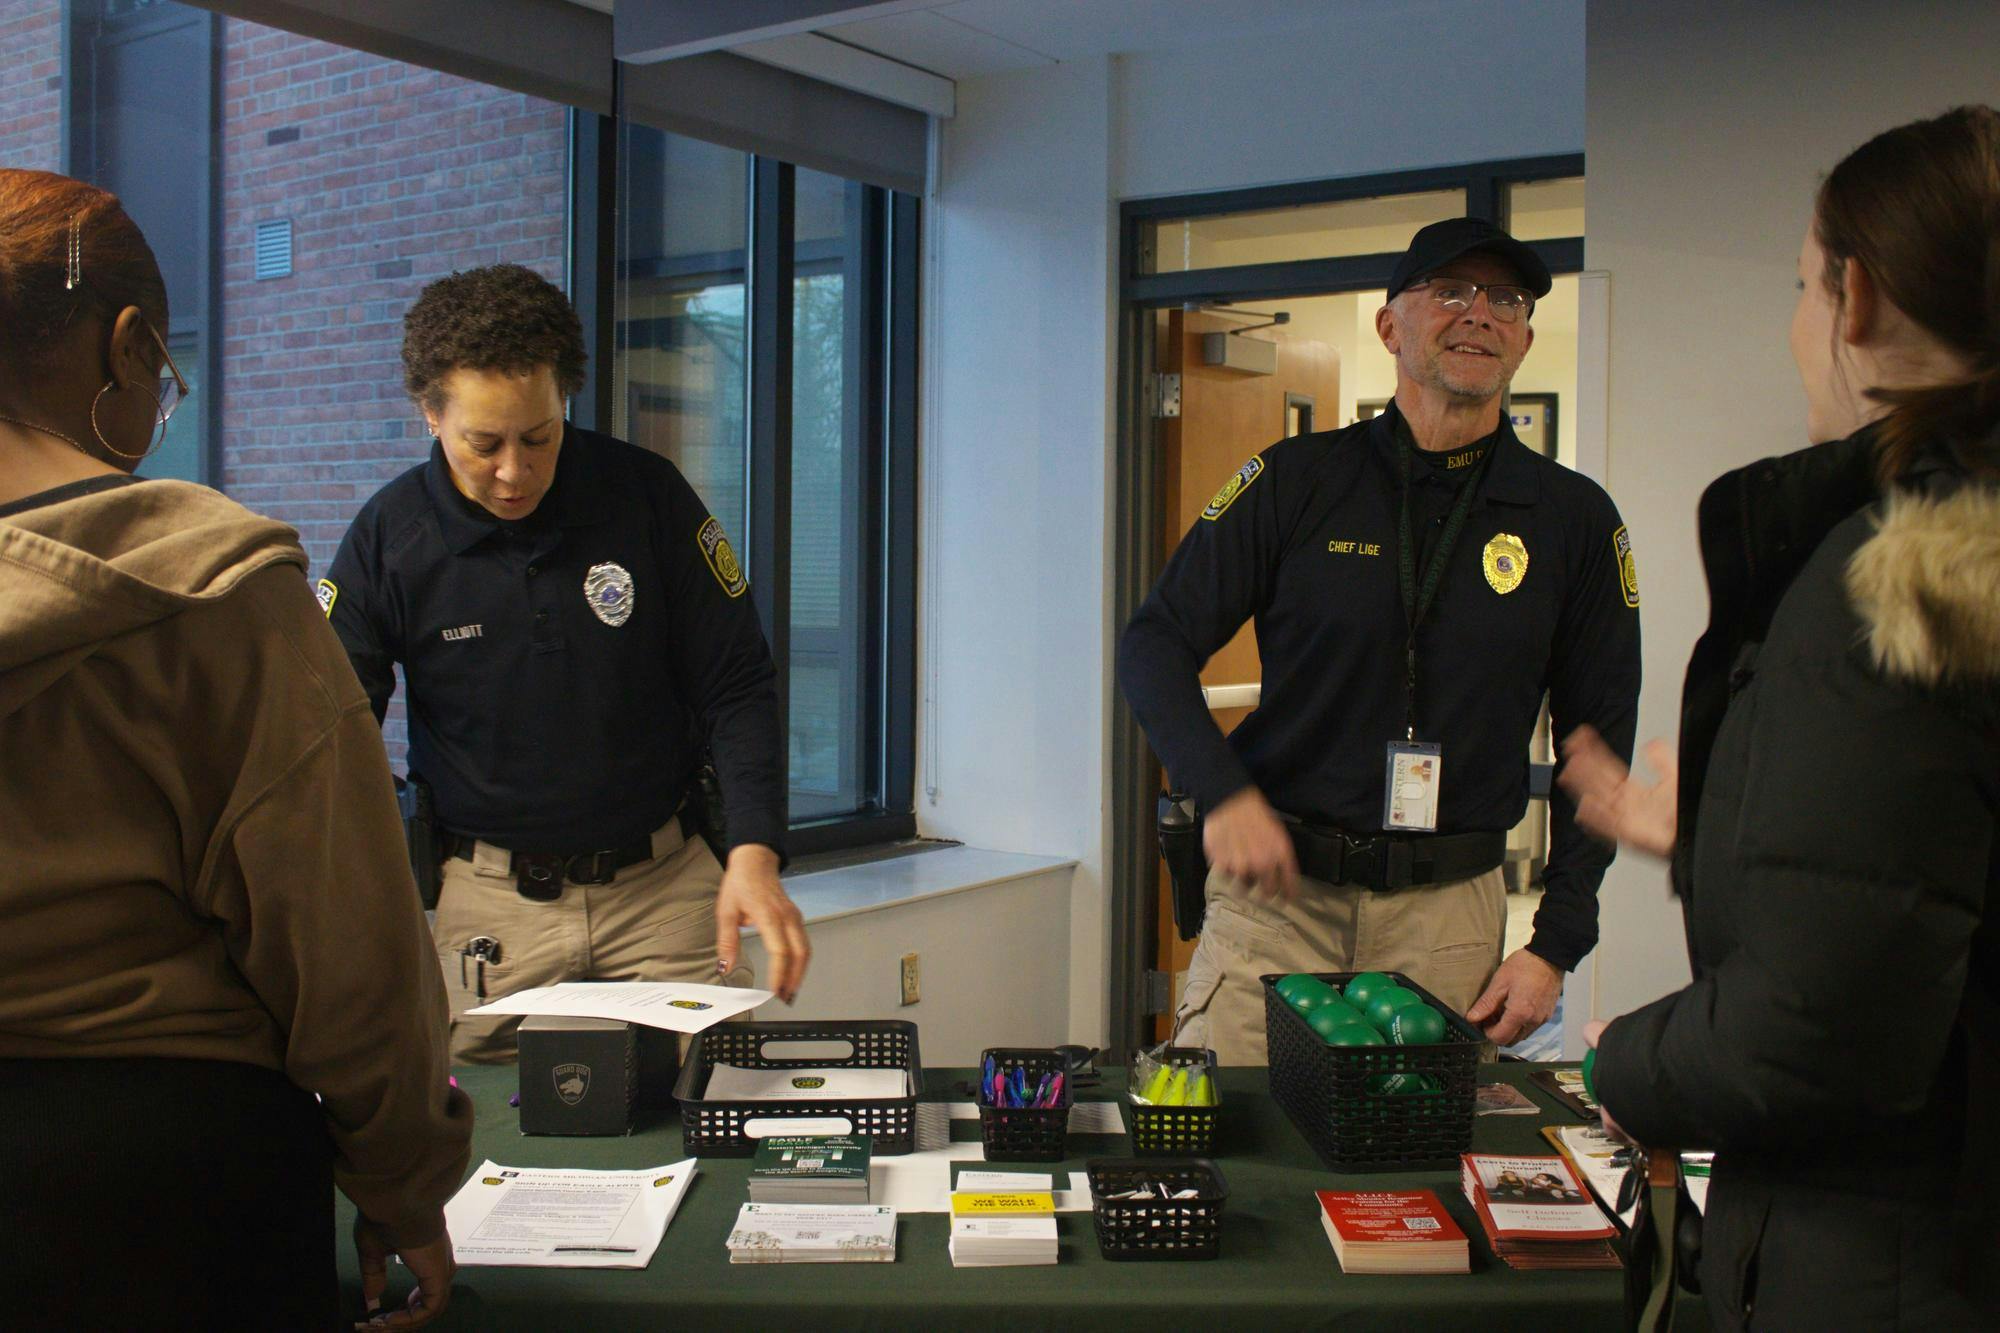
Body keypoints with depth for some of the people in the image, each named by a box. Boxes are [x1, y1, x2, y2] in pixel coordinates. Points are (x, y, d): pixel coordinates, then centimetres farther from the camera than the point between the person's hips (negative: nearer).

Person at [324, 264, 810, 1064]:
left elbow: (737, 687, -2)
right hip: (488, 899, 0)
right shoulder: (388, 539, -4)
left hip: (664, 884, 0)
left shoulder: (647, 496, -5)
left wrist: (753, 854, -15)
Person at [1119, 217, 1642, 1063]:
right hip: (1276, 891, -1)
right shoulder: (1296, 480, 0)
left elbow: (1598, 745, 7)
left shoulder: (1574, 518, 4)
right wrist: (1224, 793, -16)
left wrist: (1556, 945, 2)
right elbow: (1156, 644, 0)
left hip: (1450, 913, 1)